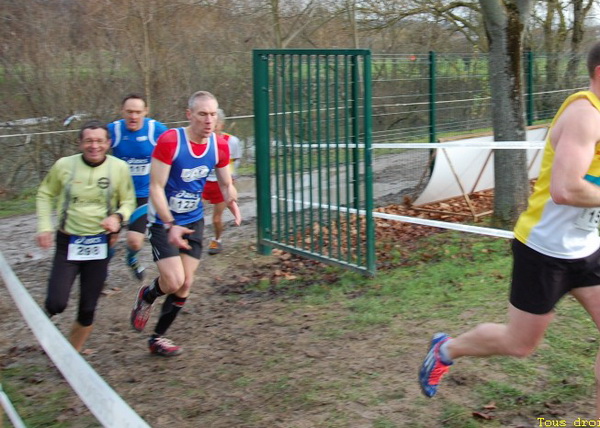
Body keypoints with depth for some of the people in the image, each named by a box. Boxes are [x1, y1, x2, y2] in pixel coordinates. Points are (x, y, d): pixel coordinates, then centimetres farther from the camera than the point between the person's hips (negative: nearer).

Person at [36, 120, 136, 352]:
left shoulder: (119, 168, -6)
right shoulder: (64, 165, -7)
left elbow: (128, 201, 5)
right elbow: (45, 194, 8)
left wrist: (118, 216, -15)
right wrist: (44, 226, -3)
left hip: (99, 245, 1)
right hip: (68, 243, -1)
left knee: (88, 309, 7)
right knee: (56, 304, -13)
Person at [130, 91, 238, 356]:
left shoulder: (219, 147, -5)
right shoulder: (170, 141, -20)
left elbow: (226, 184, 7)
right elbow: (156, 187, -20)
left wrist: (230, 195, -17)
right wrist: (171, 225, -29)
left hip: (194, 221, 5)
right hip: (163, 221, -5)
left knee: (185, 285, 6)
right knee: (174, 281, -16)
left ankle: (157, 338, 26)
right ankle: (146, 296, 21)